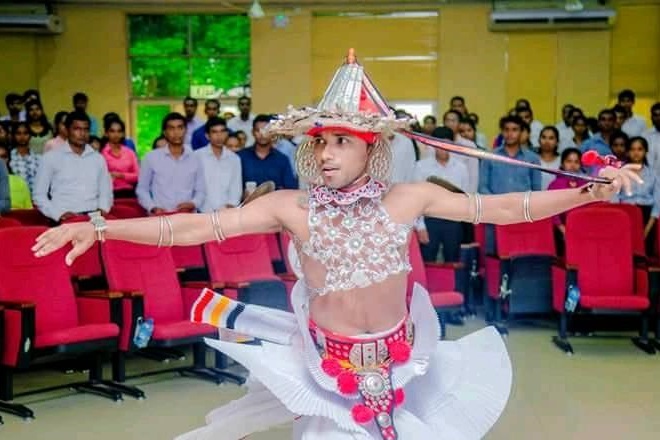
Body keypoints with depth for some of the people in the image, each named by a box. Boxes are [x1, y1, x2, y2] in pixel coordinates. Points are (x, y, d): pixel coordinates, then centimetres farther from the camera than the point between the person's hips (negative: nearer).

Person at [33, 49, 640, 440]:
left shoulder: (410, 198, -11)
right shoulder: (291, 208, -15)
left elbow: (500, 209, -9)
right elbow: (195, 226, -20)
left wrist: (590, 192, -14)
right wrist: (98, 228, -28)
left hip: (396, 355, 2)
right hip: (329, 360, -1)